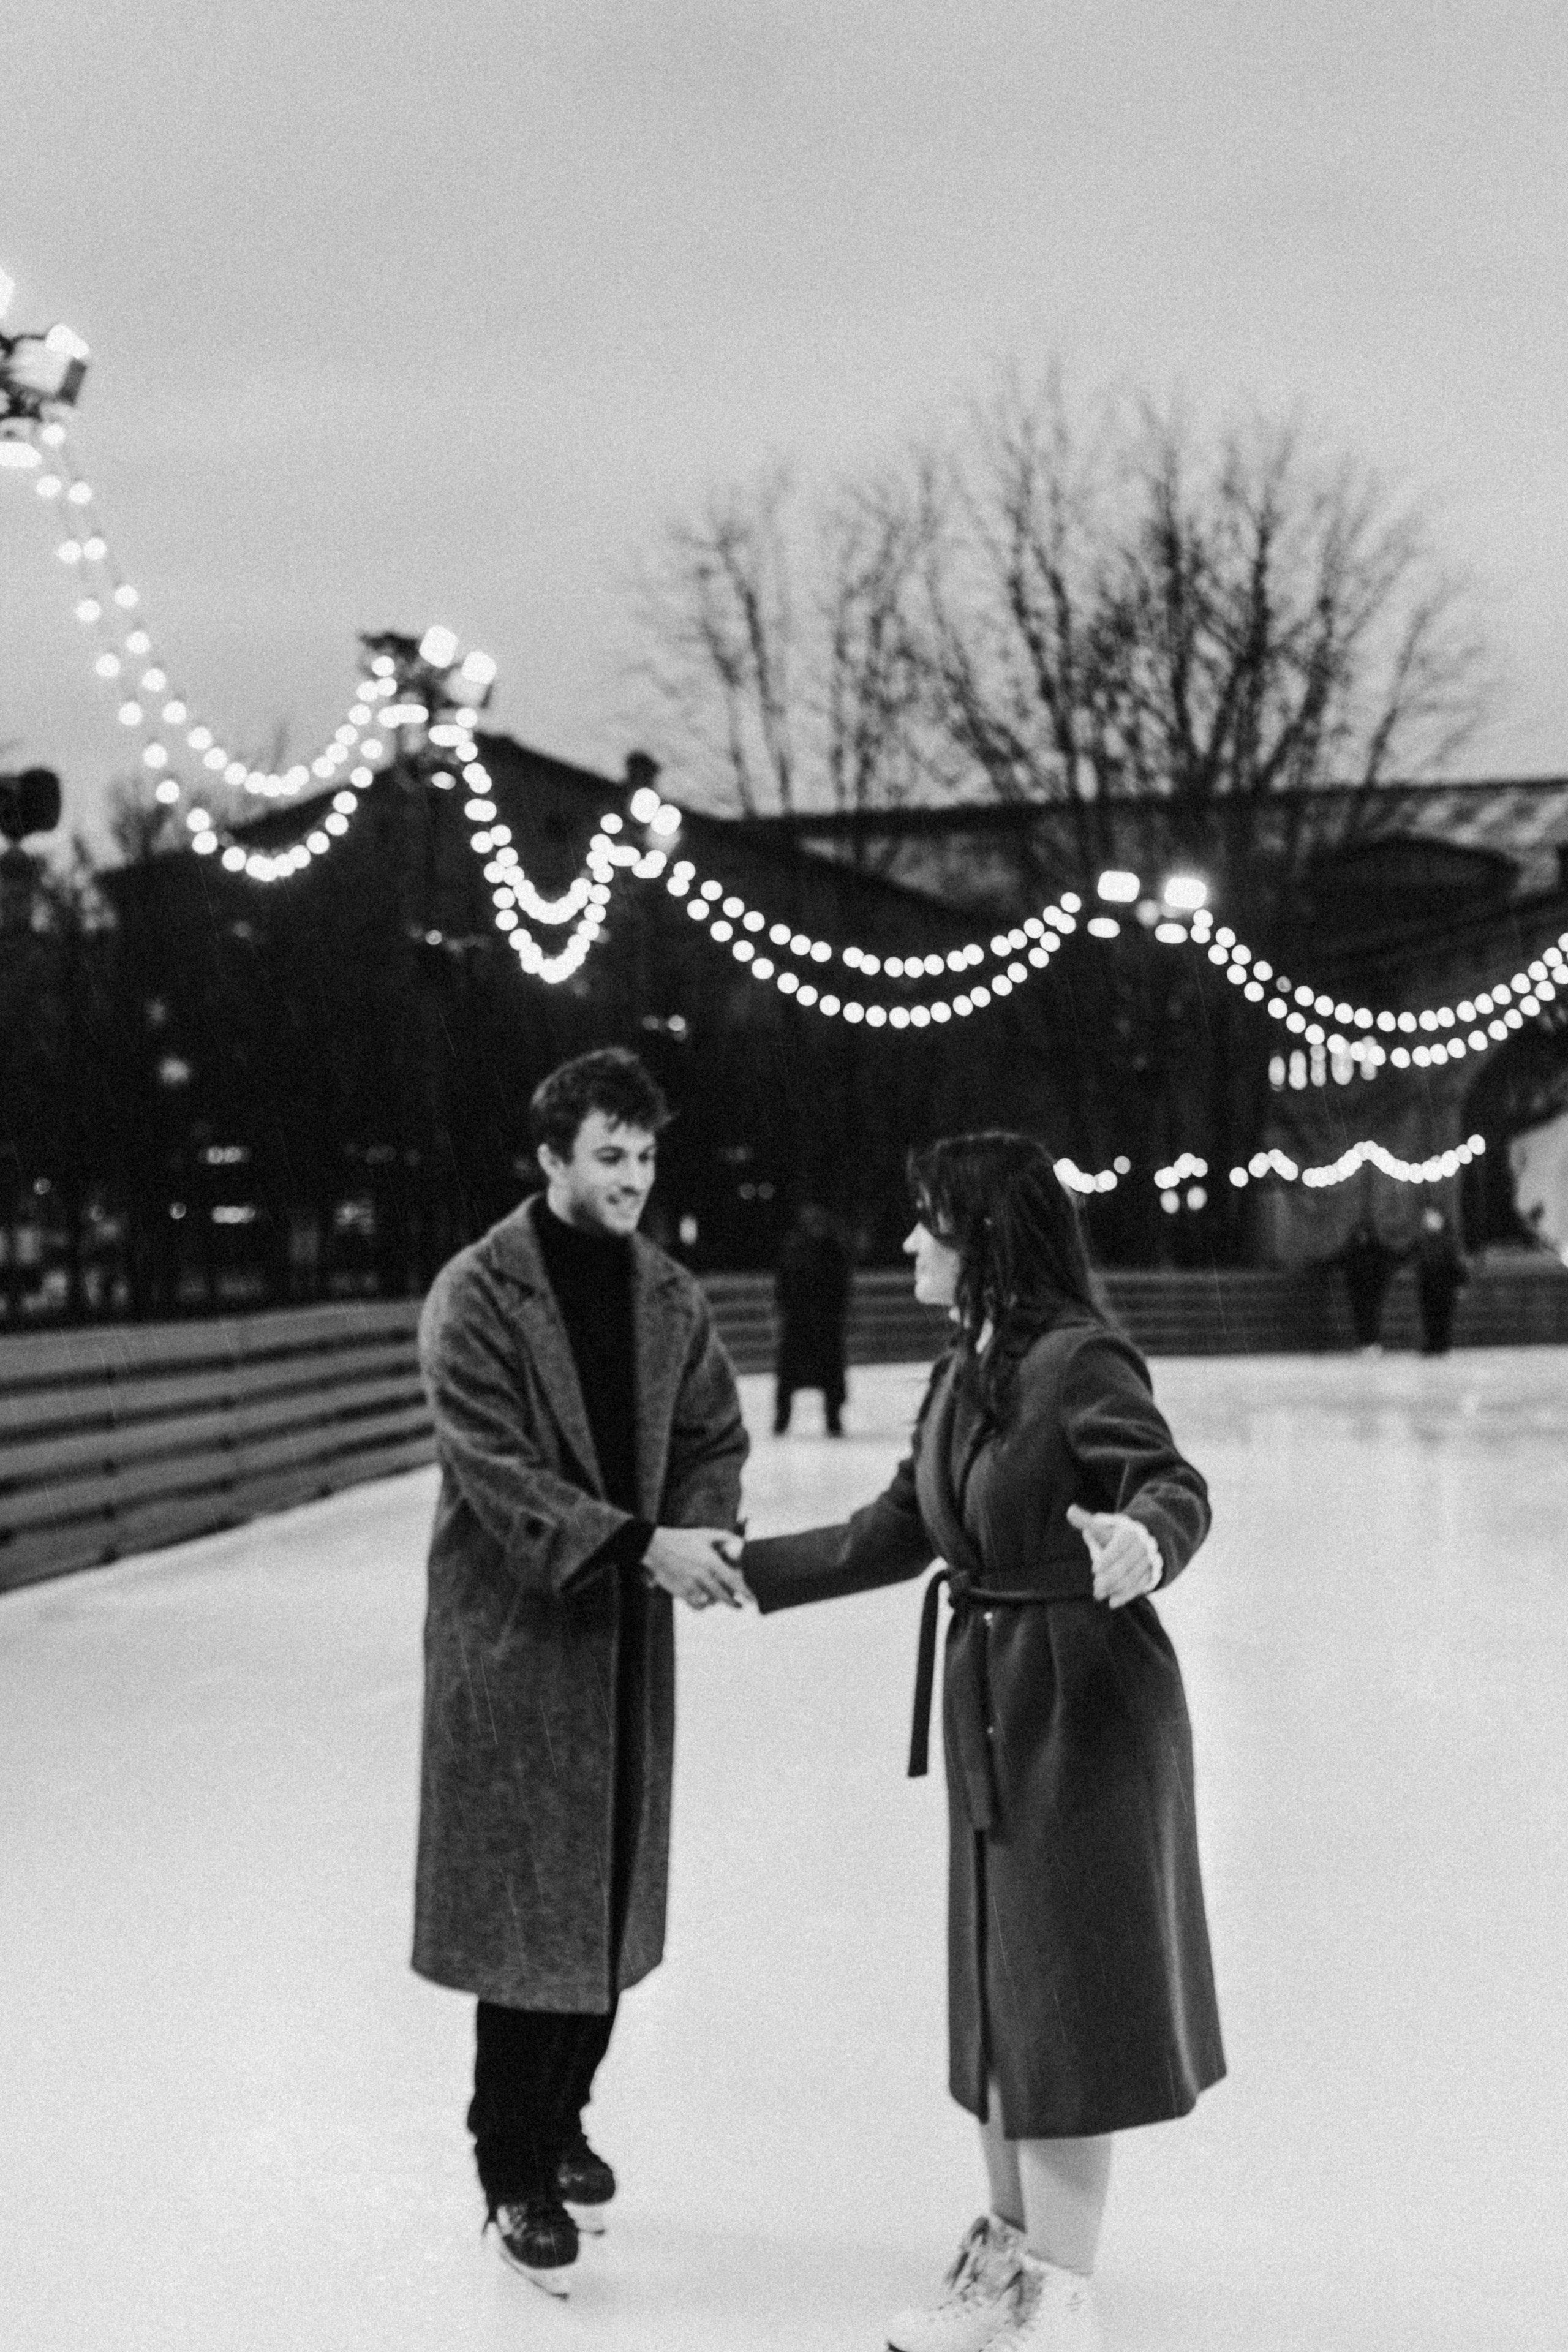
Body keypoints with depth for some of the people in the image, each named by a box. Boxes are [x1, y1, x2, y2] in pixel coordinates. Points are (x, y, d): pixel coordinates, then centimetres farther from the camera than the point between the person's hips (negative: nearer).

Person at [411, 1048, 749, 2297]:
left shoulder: (670, 1295, 6)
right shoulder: (477, 1294, -11)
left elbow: (716, 1434, 10)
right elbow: (498, 1472, -18)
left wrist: (700, 1530, -12)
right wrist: (644, 1547, -25)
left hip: (631, 1628, 5)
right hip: (515, 1631, -5)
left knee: (613, 1895, 11)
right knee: (529, 1901, -1)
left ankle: (562, 2119, 29)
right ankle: (515, 2172, 12)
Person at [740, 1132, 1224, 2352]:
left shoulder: (1079, 1361, -17)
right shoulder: (965, 1372, 8)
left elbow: (1175, 1485, -29)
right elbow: (896, 1534, 16)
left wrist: (1142, 1540, -51)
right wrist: (745, 1569, 18)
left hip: (1085, 1699, -8)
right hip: (993, 1698, 8)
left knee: (1063, 1992, 1)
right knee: (997, 1988, 15)